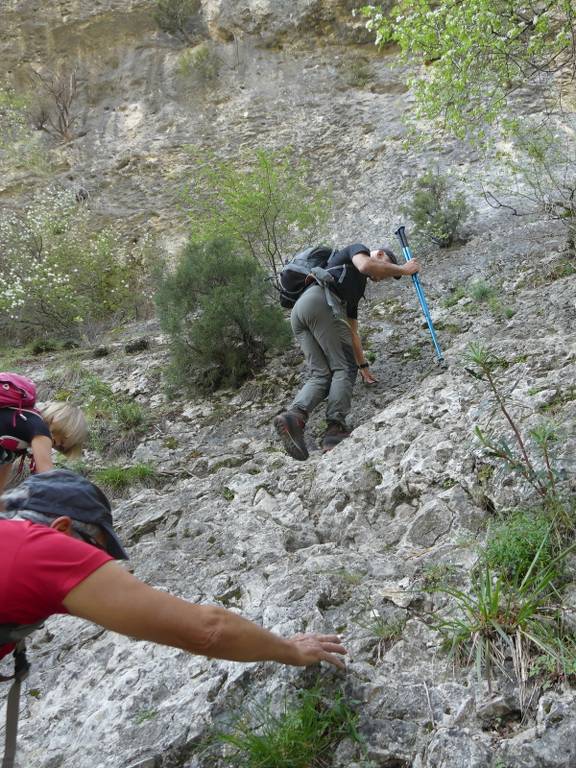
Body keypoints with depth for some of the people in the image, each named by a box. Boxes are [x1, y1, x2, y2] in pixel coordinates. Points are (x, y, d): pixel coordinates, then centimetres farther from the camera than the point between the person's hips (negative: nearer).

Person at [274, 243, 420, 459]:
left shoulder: (357, 288, 40)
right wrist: (403, 269, 7)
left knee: (321, 375, -1)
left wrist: (363, 366, 40)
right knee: (344, 368, -7)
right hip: (320, 300, -8)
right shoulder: (358, 249, 21)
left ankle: (295, 415, -25)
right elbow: (364, 265, -5)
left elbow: (352, 331, 40)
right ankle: (335, 428, -19)